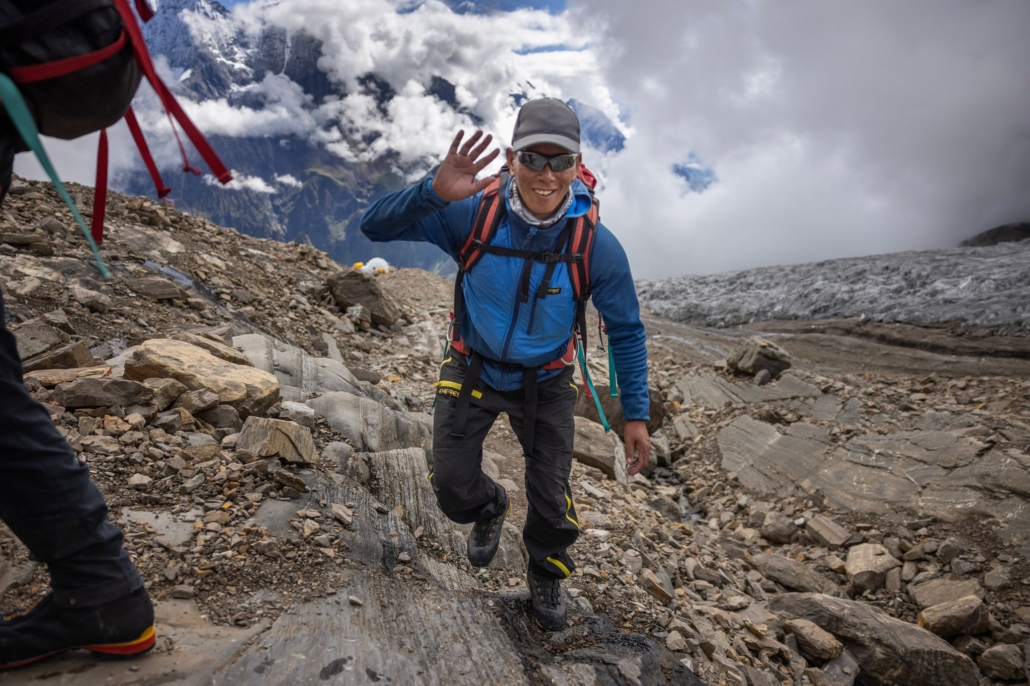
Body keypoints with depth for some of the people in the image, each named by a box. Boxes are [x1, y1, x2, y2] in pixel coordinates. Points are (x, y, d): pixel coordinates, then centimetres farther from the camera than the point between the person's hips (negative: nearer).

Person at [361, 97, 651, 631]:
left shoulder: (597, 246, -22)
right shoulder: (474, 214, -23)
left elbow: (626, 331, -10)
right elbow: (375, 225, -25)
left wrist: (635, 414, -10)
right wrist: (434, 192, -45)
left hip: (545, 383, 0)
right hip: (473, 368, 1)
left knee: (551, 500, 9)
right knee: (452, 487, 7)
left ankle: (546, 576, 42)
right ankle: (490, 509, 46)